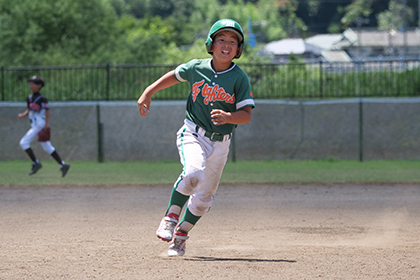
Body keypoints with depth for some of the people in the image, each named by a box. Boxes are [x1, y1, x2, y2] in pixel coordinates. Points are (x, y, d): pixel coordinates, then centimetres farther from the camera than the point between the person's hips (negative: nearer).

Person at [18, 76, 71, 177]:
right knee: (47, 147, 11)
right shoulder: (29, 98, 13)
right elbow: (28, 110, 20)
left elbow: (47, 111, -12)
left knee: (24, 142, -12)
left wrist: (46, 125, -18)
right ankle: (63, 165, 14)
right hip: (35, 126, 9)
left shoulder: (42, 98, -11)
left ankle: (35, 163, -6)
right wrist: (23, 115, -1)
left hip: (40, 124, -9)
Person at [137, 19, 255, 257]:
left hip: (220, 144, 1)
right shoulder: (197, 68, -3)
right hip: (193, 135, -1)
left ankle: (180, 235, 30)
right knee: (193, 173, -32)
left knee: (204, 197, 9)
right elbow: (175, 76, 18)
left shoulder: (240, 78, -9)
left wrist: (228, 117, -32)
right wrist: (148, 92, 13)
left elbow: (247, 115, -13)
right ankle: (171, 217, -15)